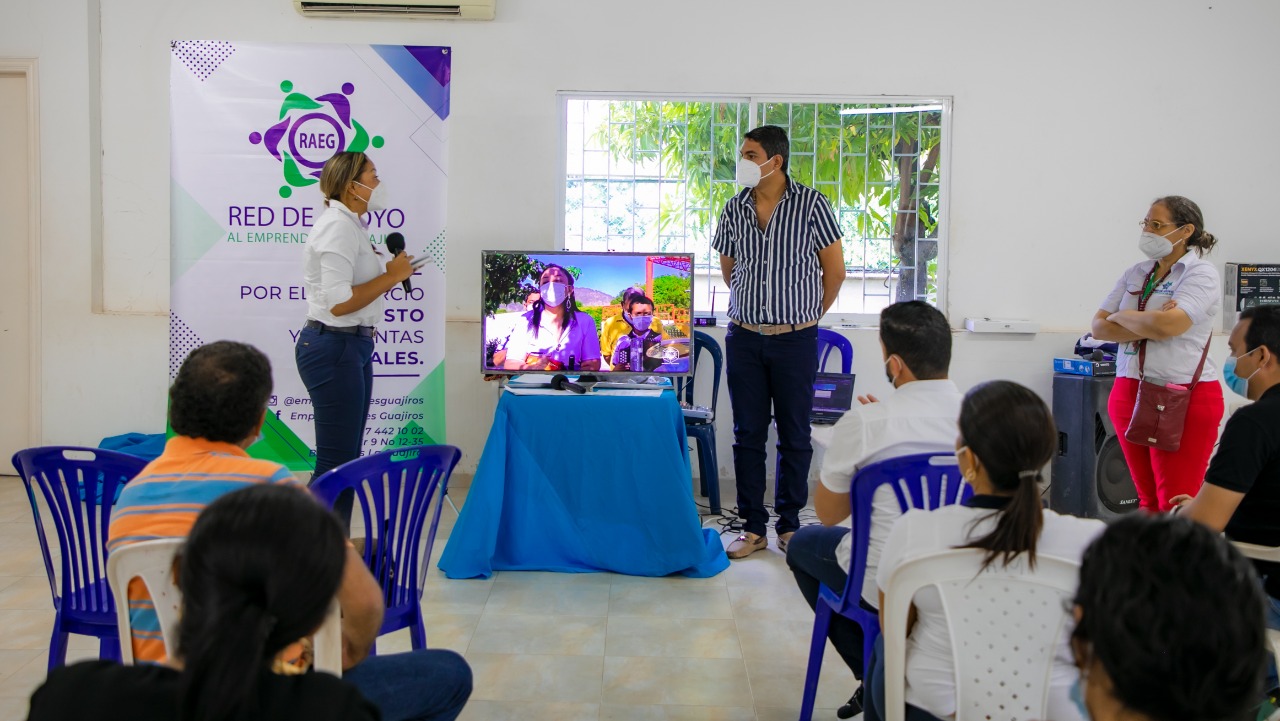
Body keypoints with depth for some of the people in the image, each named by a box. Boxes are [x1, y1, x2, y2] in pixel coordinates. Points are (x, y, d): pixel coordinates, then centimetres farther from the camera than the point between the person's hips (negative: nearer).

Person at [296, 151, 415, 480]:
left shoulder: (351, 224, 16)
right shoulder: (338, 226, -15)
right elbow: (338, 303, -23)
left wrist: (391, 274, 7)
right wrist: (391, 277, -15)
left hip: (353, 345, 10)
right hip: (333, 346, -10)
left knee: (348, 457, 14)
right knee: (336, 464, -7)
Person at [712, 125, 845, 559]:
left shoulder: (810, 204, -6)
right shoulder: (734, 210, 4)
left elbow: (834, 270, 0)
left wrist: (808, 315, 8)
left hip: (795, 339, -3)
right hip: (744, 338, 3)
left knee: (794, 436, 5)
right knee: (747, 434, 5)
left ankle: (789, 525, 18)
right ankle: (753, 527, 14)